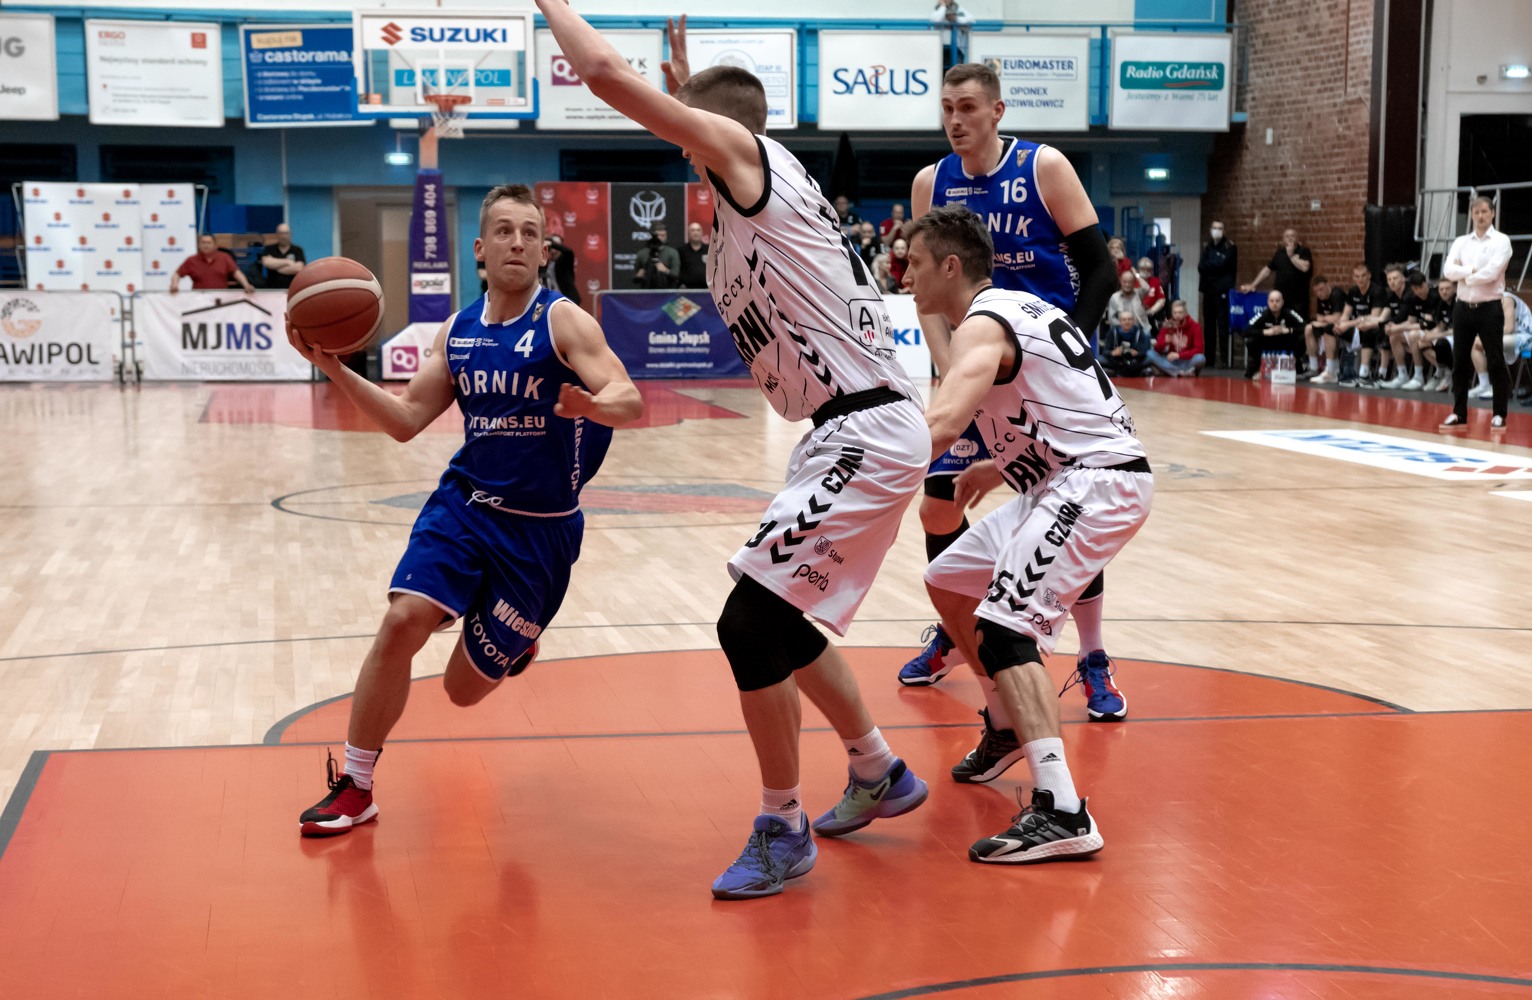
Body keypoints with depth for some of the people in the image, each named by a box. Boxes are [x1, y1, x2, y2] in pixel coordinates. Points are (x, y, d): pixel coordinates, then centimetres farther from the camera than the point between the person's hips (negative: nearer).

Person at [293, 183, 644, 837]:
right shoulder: (456, 331, 5)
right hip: (463, 502, 3)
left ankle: (516, 638, 41)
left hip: (540, 526, -3)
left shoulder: (563, 322, -11)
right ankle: (355, 788, -6)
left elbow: (631, 402, -23)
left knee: (465, 688, 4)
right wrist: (336, 370, -7)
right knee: (402, 620, -20)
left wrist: (592, 405, -47)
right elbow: (406, 421, 7)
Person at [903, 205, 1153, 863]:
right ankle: (1013, 731, 33)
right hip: (1071, 480, 10)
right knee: (950, 582, 19)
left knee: (1005, 625, -21)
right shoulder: (1015, 307, 18)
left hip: (1098, 481, -10)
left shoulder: (981, 326, -13)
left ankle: (1061, 813, -30)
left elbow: (940, 425, -31)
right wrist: (991, 469, 26)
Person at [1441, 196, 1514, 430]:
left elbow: (1491, 272, -18)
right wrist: (1472, 270, -15)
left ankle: (1499, 414, 5)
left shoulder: (1501, 241, -4)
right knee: (1460, 362, 8)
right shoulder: (1461, 242, 9)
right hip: (1463, 307, 4)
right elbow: (1448, 270, -5)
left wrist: (1463, 274, -6)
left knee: (1495, 362, -1)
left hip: (1489, 308, -4)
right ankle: (1459, 413, 16)